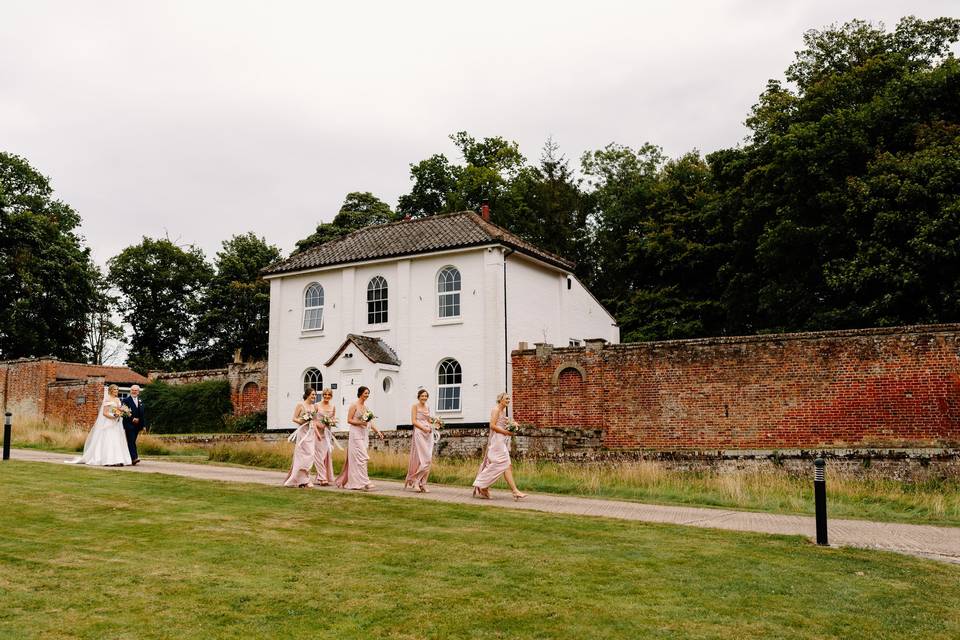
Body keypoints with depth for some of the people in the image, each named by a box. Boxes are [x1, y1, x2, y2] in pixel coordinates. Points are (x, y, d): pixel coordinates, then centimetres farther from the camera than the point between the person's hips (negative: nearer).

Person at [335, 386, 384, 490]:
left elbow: (370, 422, 15)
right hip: (356, 434, -8)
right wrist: (361, 422, -19)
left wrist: (378, 431, 5)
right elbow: (349, 420, -8)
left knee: (355, 458, 9)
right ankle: (364, 482, -14)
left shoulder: (365, 406, 16)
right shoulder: (354, 405, -5)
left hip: (364, 435, 8)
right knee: (362, 457, -13)